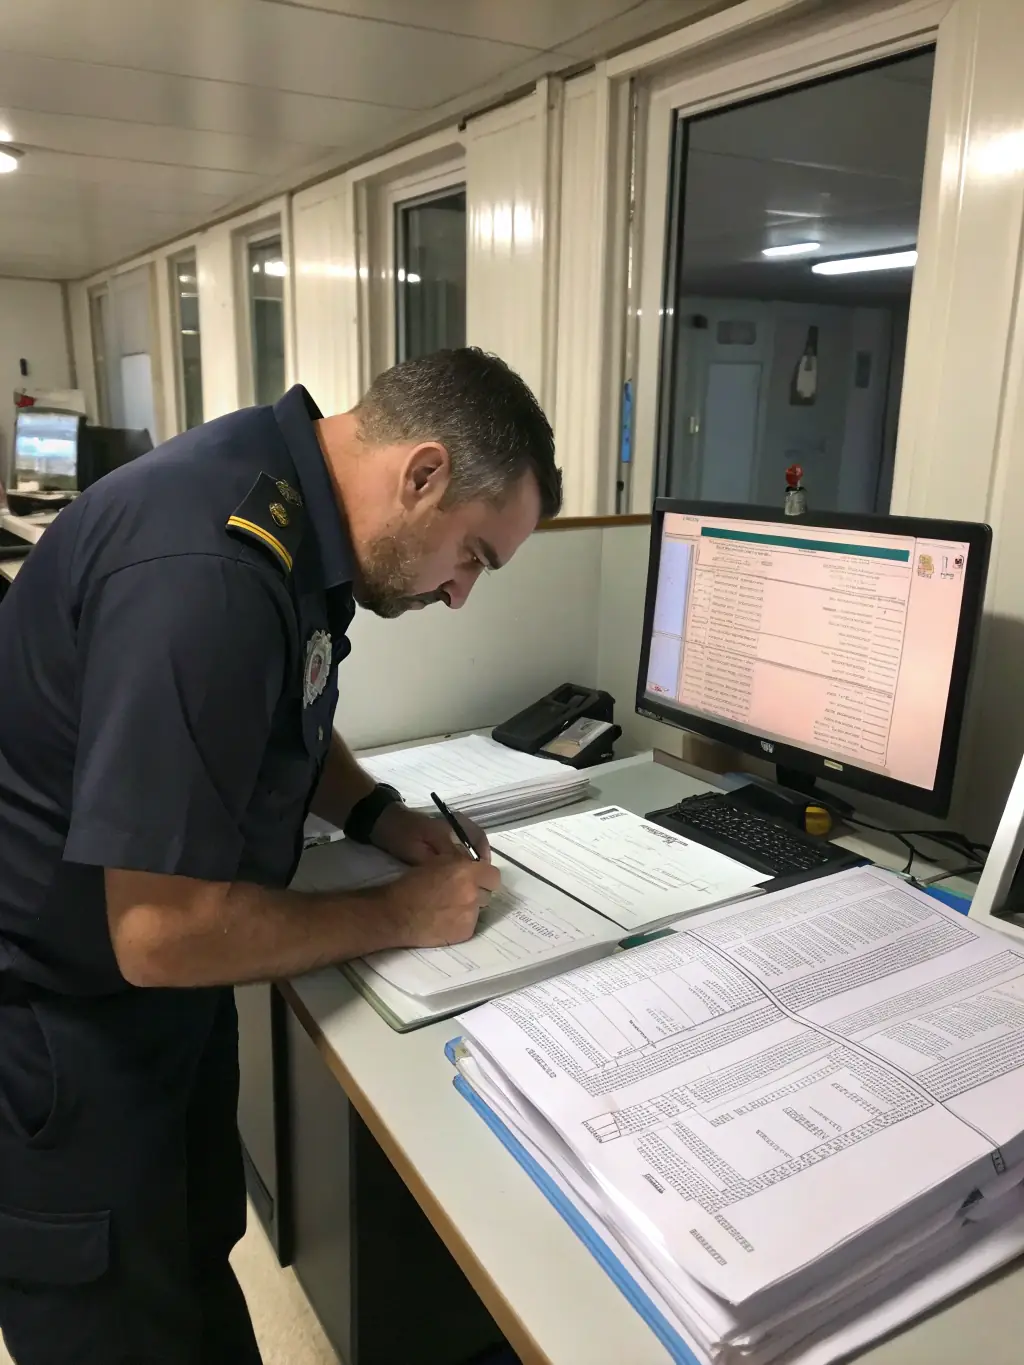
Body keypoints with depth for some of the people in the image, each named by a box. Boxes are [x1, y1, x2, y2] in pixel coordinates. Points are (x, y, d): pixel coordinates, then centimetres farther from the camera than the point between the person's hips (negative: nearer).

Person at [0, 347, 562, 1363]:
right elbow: (164, 932, -31)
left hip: (156, 983, 9)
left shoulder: (286, 499, -2)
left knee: (200, 1257, 25)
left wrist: (374, 813, 0)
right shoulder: (208, 571, -34)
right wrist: (398, 916, -18)